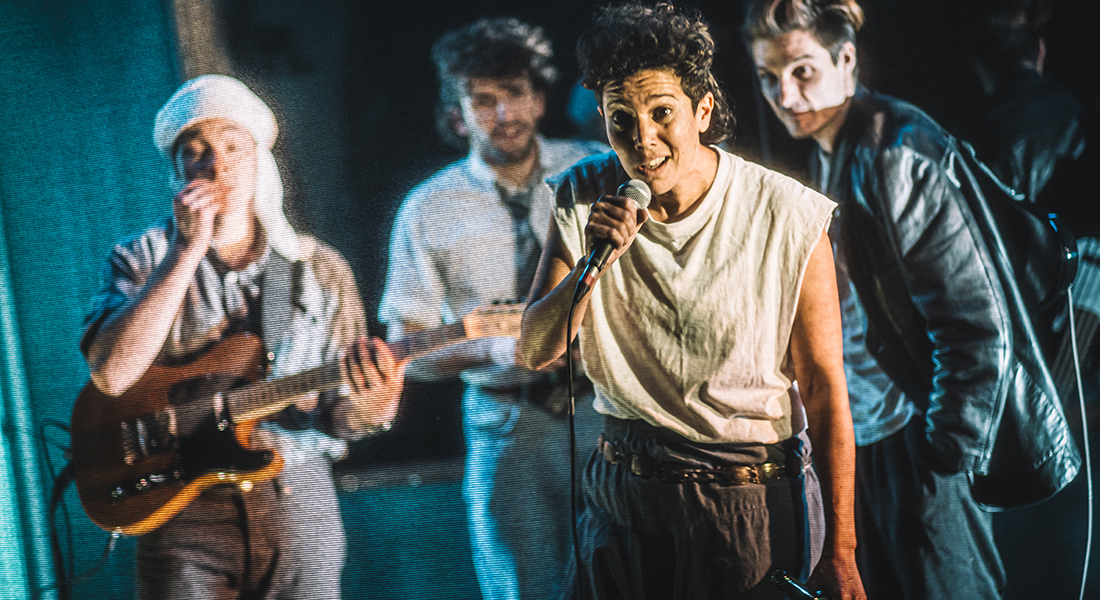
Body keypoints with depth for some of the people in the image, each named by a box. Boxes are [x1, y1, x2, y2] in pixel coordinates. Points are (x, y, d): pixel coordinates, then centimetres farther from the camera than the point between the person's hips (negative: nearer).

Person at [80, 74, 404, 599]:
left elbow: (338, 417, 6)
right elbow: (112, 373, -17)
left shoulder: (318, 269, 6)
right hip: (180, 500, -1)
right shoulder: (142, 258, 2)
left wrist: (368, 407, -18)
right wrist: (188, 251, -18)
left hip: (296, 496, 2)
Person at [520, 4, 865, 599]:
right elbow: (536, 351, -6)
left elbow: (824, 389, -11)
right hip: (624, 498, 3)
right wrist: (594, 261, -25)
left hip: (752, 507, -3)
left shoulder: (788, 219, -15)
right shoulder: (585, 197, -4)